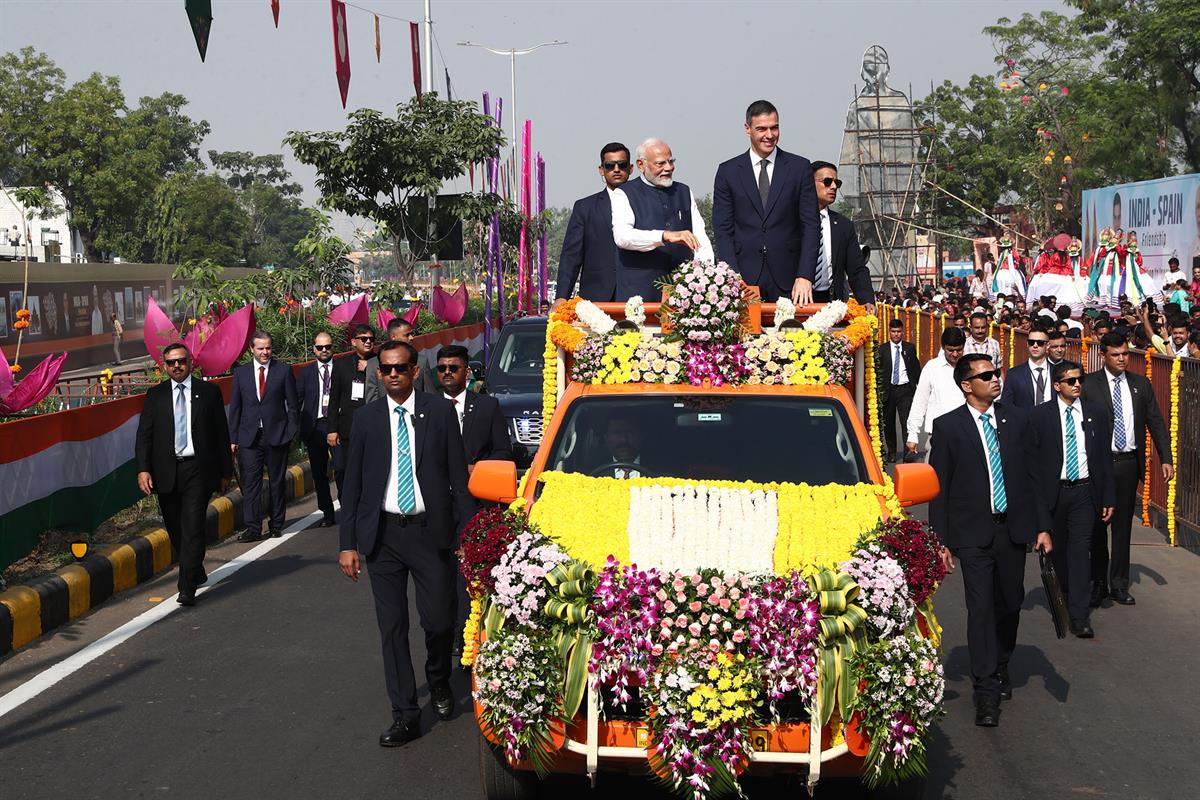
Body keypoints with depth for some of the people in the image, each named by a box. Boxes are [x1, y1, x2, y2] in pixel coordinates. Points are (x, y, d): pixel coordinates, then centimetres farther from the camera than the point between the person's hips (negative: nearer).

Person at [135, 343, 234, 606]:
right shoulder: (155, 396, 8)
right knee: (175, 530, 11)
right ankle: (196, 573, 31)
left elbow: (221, 433, 7)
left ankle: (187, 588, -11)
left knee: (193, 527, -11)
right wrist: (143, 469, -8)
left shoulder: (209, 392, 6)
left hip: (198, 469, -2)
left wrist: (225, 471, 6)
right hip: (166, 472, 3)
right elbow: (144, 435, 5)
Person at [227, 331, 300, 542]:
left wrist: (292, 432, -3)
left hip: (277, 435, -1)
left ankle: (276, 525, 17)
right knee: (250, 482, -4)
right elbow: (235, 408, 9)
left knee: (277, 481, 7)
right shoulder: (240, 373, 7)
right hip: (249, 437, 1)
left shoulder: (284, 371, 3)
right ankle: (253, 528, -3)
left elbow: (293, 405, 4)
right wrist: (233, 438, 4)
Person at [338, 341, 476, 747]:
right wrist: (347, 543, 1)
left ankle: (439, 682, 32)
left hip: (430, 531, -1)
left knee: (440, 621, 0)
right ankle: (405, 714, 13)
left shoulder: (440, 411, 1)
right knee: (392, 627, 4)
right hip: (383, 535, 1)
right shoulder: (367, 417, 5)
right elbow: (352, 485, 7)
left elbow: (458, 476, 1)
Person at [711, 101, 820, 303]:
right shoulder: (728, 171, 6)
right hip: (744, 278, 0)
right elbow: (723, 230, 3)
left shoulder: (800, 167, 6)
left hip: (787, 279, 0)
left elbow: (811, 225, 3)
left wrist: (805, 276, -8)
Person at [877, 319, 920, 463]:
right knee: (888, 422, 8)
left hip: (905, 390, -1)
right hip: (888, 390, 1)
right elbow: (878, 370, 3)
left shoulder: (910, 348, 6)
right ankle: (891, 452, 21)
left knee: (907, 421, -10)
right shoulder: (882, 349, 3)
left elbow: (916, 368, 10)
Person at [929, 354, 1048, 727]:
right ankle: (986, 692, -2)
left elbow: (1031, 474, 9)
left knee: (1010, 603, 13)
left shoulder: (1015, 419, 6)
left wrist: (1042, 526, 4)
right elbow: (939, 487, -3)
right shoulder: (948, 426, -5)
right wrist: (941, 540, -6)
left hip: (1012, 528, 4)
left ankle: (1000, 667, 37)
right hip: (973, 532, -4)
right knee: (981, 608, -6)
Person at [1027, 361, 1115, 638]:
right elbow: (1032, 459, -1)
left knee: (1081, 549, -8)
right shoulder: (1040, 415, -3)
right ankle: (1067, 593, 38)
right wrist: (1034, 498, -4)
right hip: (1053, 492, 0)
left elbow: (1105, 456, 5)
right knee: (1059, 549, 14)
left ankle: (1080, 616, -8)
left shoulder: (1096, 411, 2)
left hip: (1084, 491, 0)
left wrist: (1109, 497, 3)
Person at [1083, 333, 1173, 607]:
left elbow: (1156, 422, 8)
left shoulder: (1140, 385, 7)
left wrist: (1166, 459, 1)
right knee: (1097, 524, 4)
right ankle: (1098, 582, 16)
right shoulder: (1089, 384, -4)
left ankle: (1119, 584, 18)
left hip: (1129, 462, 3)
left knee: (1123, 525, 9)